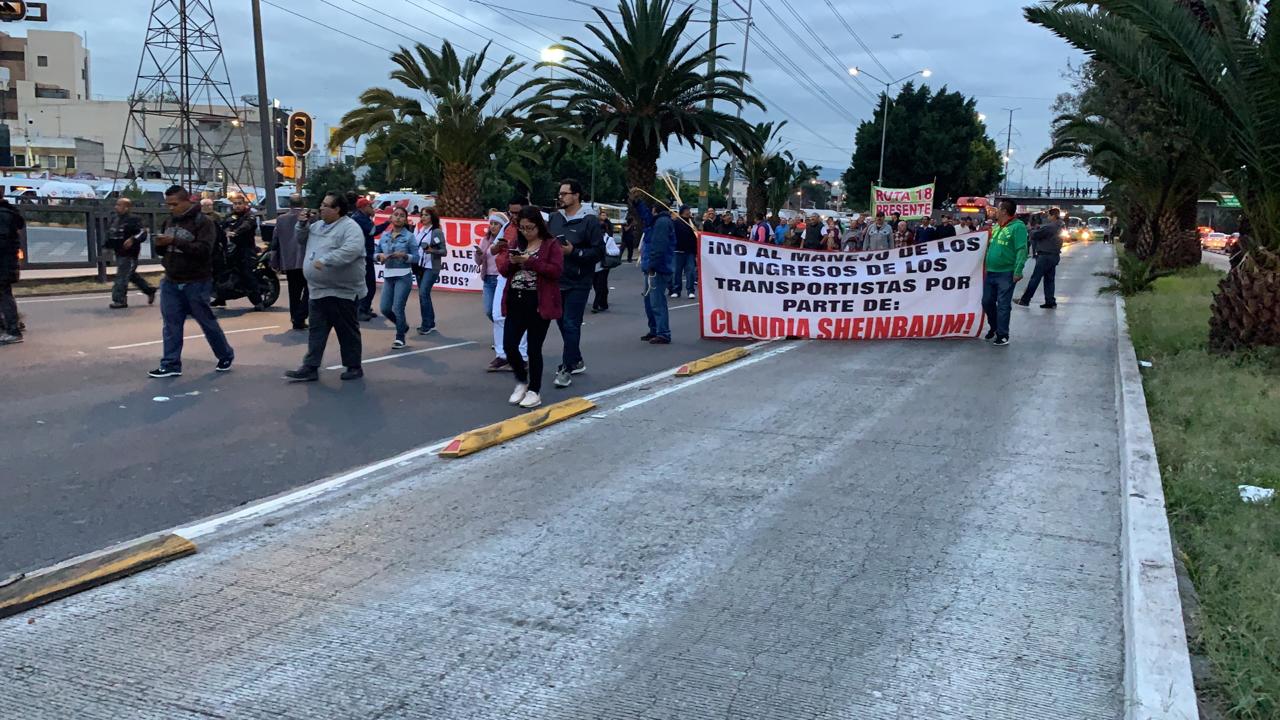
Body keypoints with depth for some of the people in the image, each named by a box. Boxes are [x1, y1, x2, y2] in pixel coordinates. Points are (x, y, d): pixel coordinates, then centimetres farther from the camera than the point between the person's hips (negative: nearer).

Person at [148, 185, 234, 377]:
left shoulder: (203, 222, -11)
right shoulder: (170, 221, 11)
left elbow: (204, 249, -23)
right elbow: (163, 250, 18)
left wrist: (174, 241, -28)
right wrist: (160, 244, -6)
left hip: (196, 283, -6)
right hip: (171, 283, 6)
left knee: (207, 322, 5)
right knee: (171, 325, 4)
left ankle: (226, 356, 23)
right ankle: (171, 365, 9)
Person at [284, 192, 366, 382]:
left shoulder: (350, 227, -14)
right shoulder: (318, 225, 13)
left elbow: (351, 250, -31)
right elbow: (303, 240, 26)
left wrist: (325, 260, -35)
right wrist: (302, 224, 6)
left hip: (342, 291, -8)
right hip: (318, 290, 8)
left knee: (347, 331, 3)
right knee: (316, 330, 8)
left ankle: (354, 367, 15)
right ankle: (310, 368, 11)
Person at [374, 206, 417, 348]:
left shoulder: (409, 236, -2)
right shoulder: (384, 235, 8)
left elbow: (416, 257, -3)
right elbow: (375, 254, 11)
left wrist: (404, 255, -19)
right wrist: (380, 256, -11)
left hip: (403, 276, -4)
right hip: (388, 276, 4)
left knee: (398, 308, -6)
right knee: (385, 309, 3)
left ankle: (400, 337, 12)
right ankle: (403, 325, 30)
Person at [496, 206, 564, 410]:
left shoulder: (551, 245, -2)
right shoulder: (516, 244, 14)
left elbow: (556, 271, -14)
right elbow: (503, 271, 13)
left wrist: (530, 261, -19)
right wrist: (510, 261, -9)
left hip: (539, 303, -5)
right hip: (516, 302, 5)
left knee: (534, 349, 0)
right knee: (509, 345, 1)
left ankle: (534, 391, 13)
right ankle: (521, 381, 24)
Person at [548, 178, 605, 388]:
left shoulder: (589, 221, -6)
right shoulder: (554, 218, 10)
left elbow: (599, 252, -10)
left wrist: (574, 251, -18)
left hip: (577, 284, -6)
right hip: (556, 281, 6)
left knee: (571, 324, -7)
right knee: (562, 322, 13)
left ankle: (567, 368, -2)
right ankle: (576, 361, 29)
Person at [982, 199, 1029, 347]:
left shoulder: (1017, 226, -11)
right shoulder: (996, 226, 13)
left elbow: (1022, 250, -17)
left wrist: (1018, 271, -23)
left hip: (1006, 273, -7)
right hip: (991, 272, 8)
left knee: (1003, 305, -3)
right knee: (987, 302, 12)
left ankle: (1002, 335, 5)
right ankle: (994, 327, 32)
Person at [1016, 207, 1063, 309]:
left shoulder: (1049, 227, -17)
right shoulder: (1059, 227, 14)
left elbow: (1035, 235, -14)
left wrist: (1033, 231, 6)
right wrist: (1038, 229, 10)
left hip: (1045, 256, -9)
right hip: (1054, 255, 9)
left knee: (1035, 278, -4)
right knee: (1049, 279, 11)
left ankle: (1025, 300, 0)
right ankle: (1050, 302, 10)